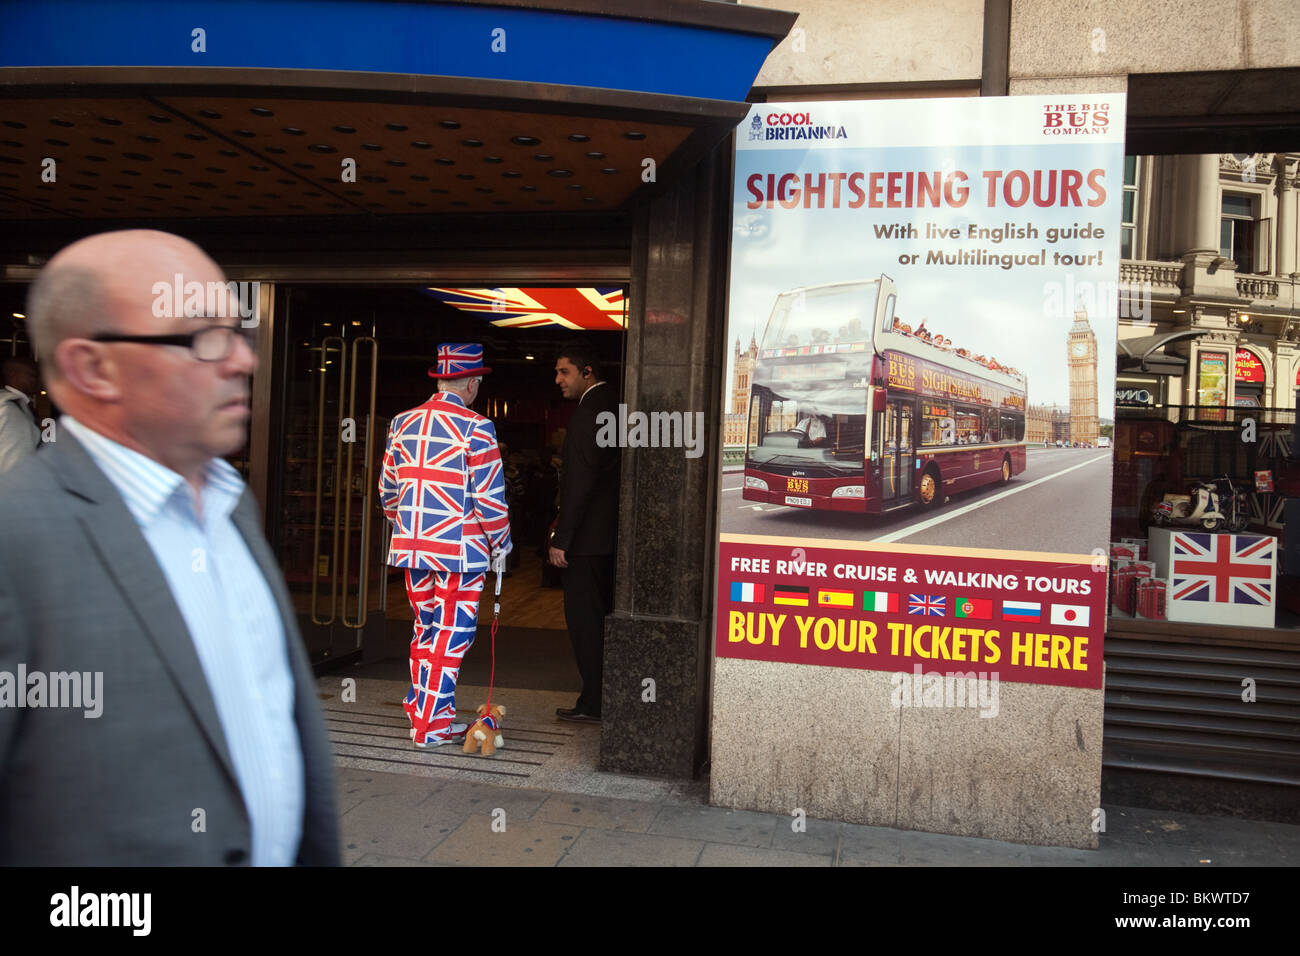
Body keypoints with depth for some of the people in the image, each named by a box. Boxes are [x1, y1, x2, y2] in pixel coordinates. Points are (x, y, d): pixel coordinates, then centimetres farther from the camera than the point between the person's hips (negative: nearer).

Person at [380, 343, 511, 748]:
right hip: (461, 549, -6)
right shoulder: (475, 428, -11)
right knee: (452, 634, 4)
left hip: (412, 547, 6)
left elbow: (387, 490, 13)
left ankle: (422, 710, 26)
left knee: (426, 628, 18)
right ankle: (431, 725, 9)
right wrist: (500, 544, 0)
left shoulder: (402, 423, 7)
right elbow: (489, 496, -12)